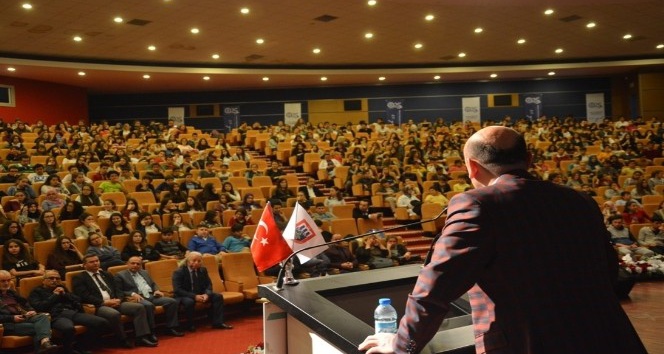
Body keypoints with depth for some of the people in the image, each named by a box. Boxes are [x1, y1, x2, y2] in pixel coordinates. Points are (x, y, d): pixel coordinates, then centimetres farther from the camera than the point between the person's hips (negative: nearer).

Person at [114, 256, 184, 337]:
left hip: (152, 296, 6)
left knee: (173, 301, -14)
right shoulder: (120, 275, 6)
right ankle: (150, 331, -27)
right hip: (138, 297, -6)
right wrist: (132, 294, -18)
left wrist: (157, 290, 6)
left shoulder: (144, 273, 25)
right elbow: (118, 292, -3)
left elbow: (153, 284, 29)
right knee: (148, 305, -39)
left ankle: (171, 328, -11)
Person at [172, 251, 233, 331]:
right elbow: (177, 290, -22)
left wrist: (206, 294, -20)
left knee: (218, 296, -11)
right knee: (189, 301, -39)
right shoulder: (178, 272, -15)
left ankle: (217, 323, -10)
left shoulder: (203, 270, 1)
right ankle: (190, 325, -18)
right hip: (184, 296, -6)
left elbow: (208, 285, 5)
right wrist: (194, 296, -30)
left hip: (200, 294, 6)